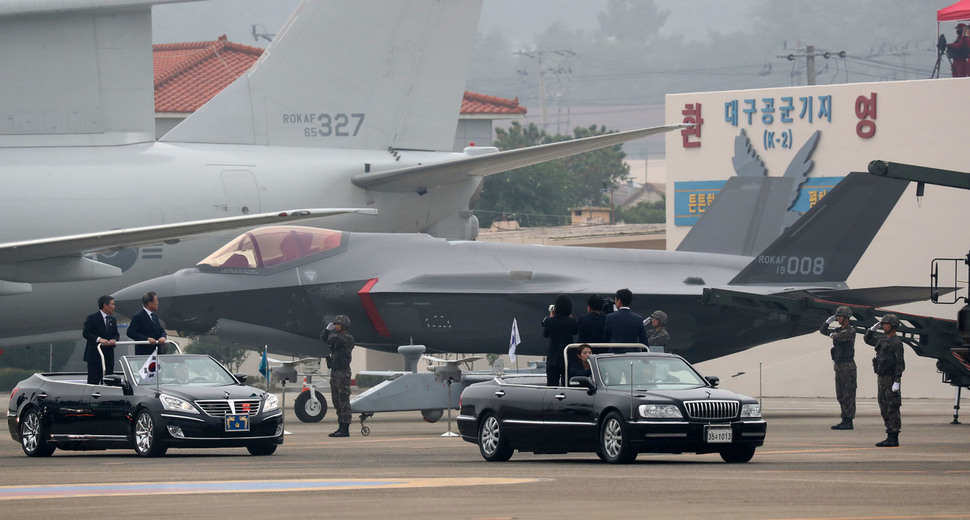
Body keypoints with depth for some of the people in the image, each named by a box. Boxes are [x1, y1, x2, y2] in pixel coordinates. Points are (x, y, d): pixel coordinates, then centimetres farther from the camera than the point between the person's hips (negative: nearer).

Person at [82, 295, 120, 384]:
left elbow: (116, 334, 17)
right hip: (95, 355, -6)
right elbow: (85, 333, -12)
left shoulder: (112, 319, 15)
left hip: (109, 356, 6)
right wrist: (99, 339, -25)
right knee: (93, 381, -5)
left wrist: (114, 340, -8)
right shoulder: (92, 318, -6)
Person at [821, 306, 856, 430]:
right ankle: (844, 420, 13)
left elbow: (839, 337, -26)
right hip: (838, 365, 9)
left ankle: (849, 422, -6)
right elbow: (822, 331, 24)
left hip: (848, 366, -9)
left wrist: (832, 335, -4)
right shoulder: (838, 330, 15)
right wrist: (828, 322, 8)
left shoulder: (851, 330, -10)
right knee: (840, 395, 9)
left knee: (848, 395, -6)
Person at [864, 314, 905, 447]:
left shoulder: (896, 343, -13)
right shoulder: (882, 339, 12)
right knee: (884, 408, 10)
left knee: (892, 408, -7)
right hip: (881, 377, 9)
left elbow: (899, 363, -17)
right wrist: (873, 328, 12)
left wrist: (896, 382, -21)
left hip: (891, 379, -9)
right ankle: (890, 436, 14)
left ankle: (894, 438, -5)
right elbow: (867, 339, 29)